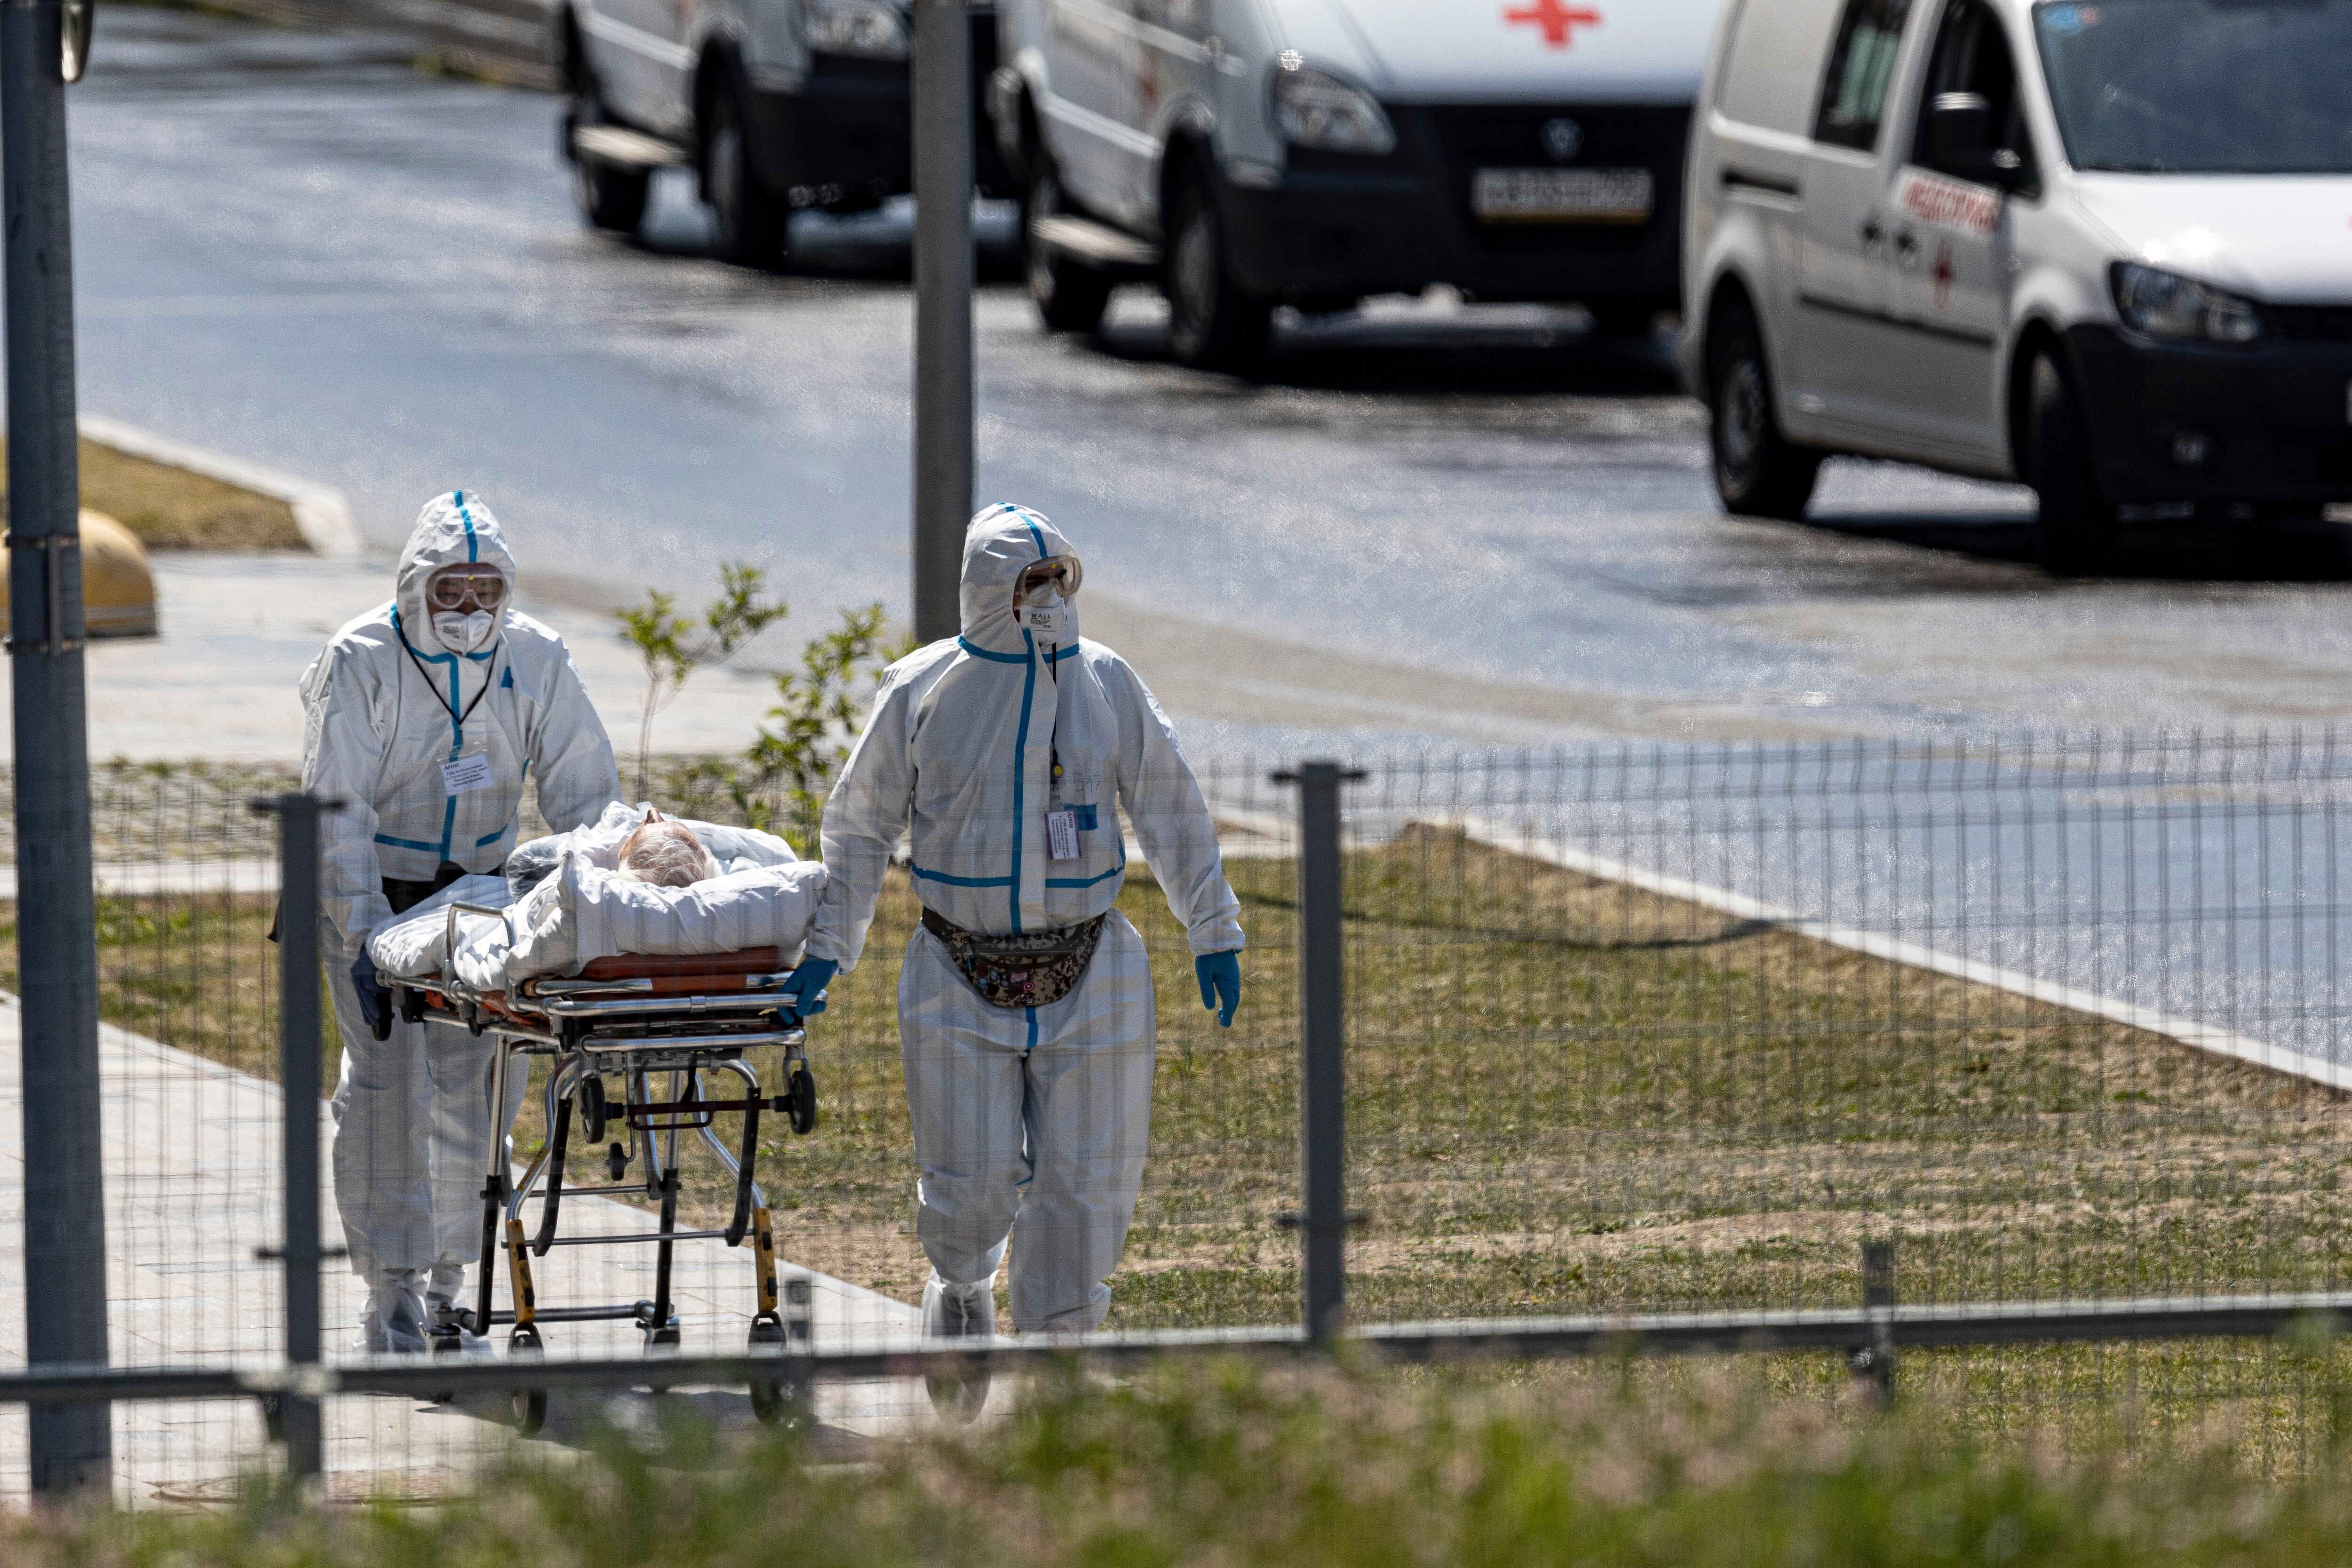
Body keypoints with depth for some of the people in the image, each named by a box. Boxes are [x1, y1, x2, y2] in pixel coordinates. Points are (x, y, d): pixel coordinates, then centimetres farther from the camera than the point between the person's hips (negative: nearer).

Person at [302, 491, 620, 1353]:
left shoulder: (534, 658, -8)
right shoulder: (362, 661, -17)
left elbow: (584, 789, -4)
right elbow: (338, 811, -20)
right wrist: (364, 937, -28)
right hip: (374, 889, -3)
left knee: (467, 1083, 0)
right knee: (388, 1079, -12)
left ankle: (445, 1286, 11)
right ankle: (390, 1295, -9)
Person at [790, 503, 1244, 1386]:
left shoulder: (1104, 684, 2)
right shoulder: (921, 691, -1)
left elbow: (1171, 815, 10)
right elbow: (860, 826, 8)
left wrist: (1214, 935, 11)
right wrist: (827, 948, 5)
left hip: (1088, 974, 1)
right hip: (961, 979, -1)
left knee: (1084, 1180, -1)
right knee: (971, 1184, -3)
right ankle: (961, 1289, 28)